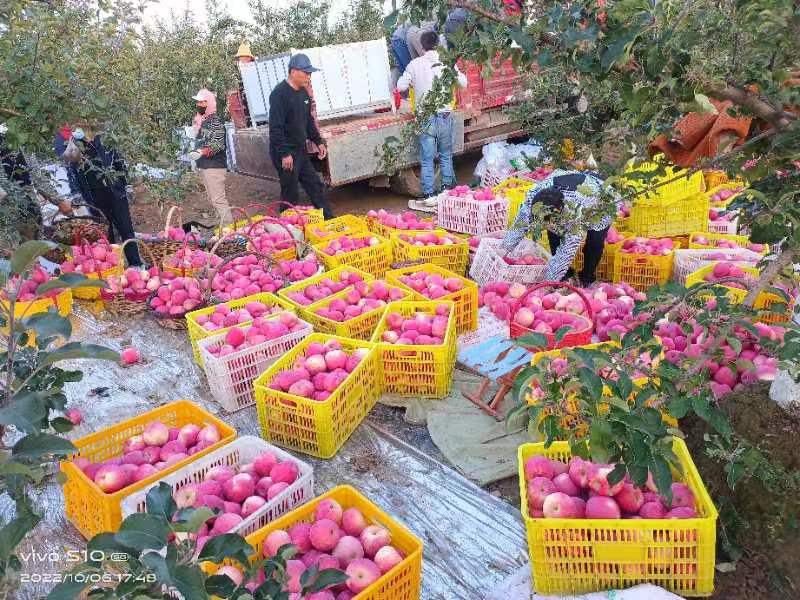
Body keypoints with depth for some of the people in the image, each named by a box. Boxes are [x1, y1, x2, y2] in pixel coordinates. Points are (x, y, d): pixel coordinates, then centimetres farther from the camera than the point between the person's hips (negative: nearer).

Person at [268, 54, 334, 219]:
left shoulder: (303, 92, 10)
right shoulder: (279, 94, -17)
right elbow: (275, 128, -22)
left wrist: (318, 142, 15)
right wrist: (284, 154, -24)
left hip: (300, 150, 9)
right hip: (286, 154, -9)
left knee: (316, 186, 12)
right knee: (290, 196, -1)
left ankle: (329, 220, 22)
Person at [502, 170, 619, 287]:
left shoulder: (577, 208, -47)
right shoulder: (534, 194, -33)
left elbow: (568, 250, -41)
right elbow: (520, 224, -19)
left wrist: (549, 281, -37)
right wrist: (504, 249, -13)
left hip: (602, 203, -5)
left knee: (594, 243, -22)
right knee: (553, 233, -12)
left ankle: (587, 278, 5)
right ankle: (565, 275, 7)